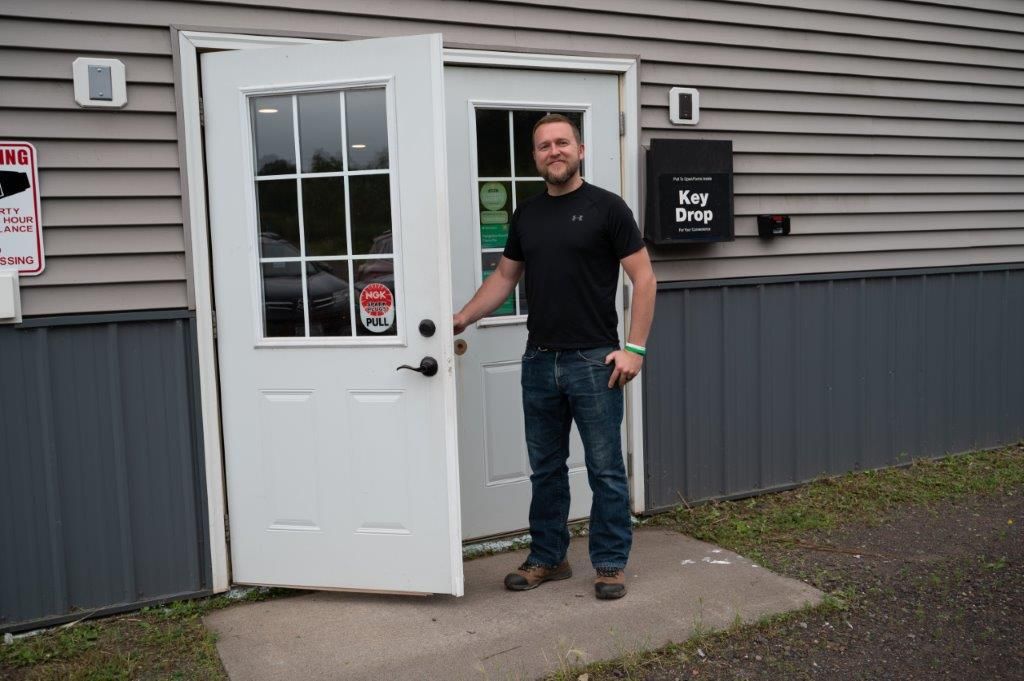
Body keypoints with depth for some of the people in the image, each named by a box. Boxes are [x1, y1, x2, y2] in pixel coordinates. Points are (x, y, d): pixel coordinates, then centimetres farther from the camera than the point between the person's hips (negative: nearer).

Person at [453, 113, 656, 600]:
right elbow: (504, 276, 18)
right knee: (545, 468, 14)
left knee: (605, 469, 3)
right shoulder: (526, 215, 11)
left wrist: (634, 348, -13)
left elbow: (643, 277, -7)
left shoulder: (606, 208, -5)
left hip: (593, 360, -5)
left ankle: (611, 563, 17)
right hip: (539, 360, 5)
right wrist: (462, 318, 6)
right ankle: (548, 557, 28)